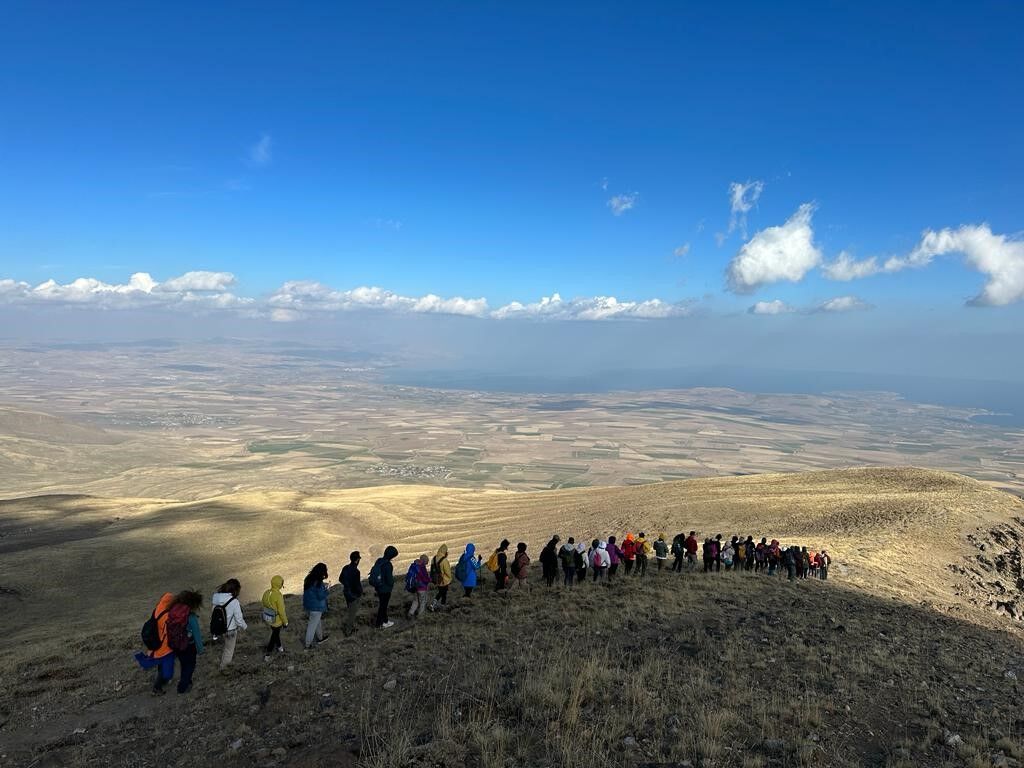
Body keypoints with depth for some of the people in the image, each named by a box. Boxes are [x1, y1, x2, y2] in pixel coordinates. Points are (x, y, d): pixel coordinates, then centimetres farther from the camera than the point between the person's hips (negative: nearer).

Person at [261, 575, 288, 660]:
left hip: (268, 618, 7)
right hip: (276, 620, -7)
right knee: (274, 637, 11)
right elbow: (281, 611, -23)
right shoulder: (278, 595, -29)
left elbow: (264, 605, 6)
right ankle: (267, 655, 17)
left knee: (275, 633, 28)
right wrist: (285, 622, -10)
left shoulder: (266, 593, -8)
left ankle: (279, 647, 48)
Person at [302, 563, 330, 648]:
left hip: (308, 605, 8)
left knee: (318, 621, 27)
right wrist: (325, 589, -8)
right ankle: (308, 645, 20)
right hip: (316, 607, -8)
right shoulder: (318, 583, -27)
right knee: (313, 625, 7)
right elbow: (321, 596, -24)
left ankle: (320, 638, 44)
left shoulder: (309, 579, -2)